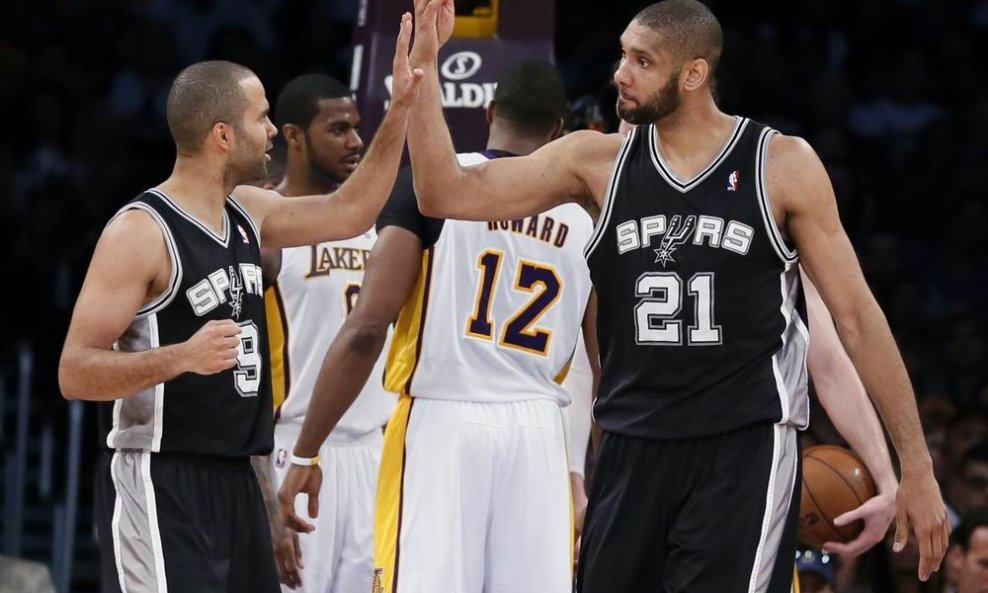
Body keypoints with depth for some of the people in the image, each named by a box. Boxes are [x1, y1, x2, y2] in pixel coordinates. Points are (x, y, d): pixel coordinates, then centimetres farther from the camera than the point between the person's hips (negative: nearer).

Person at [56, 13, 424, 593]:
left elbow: (351, 212, 22)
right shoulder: (139, 232, -14)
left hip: (234, 479, 9)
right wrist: (182, 357, -31)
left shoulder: (246, 212, 11)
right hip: (160, 482, -9)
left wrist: (401, 109, 14)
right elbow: (75, 372, -16)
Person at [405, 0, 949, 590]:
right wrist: (425, 66, -10)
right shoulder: (597, 161, 5)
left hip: (744, 450, -4)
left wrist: (917, 466, -2)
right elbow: (448, 194, 2)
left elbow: (857, 315, 1)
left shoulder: (783, 164, -2)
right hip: (632, 452, 4)